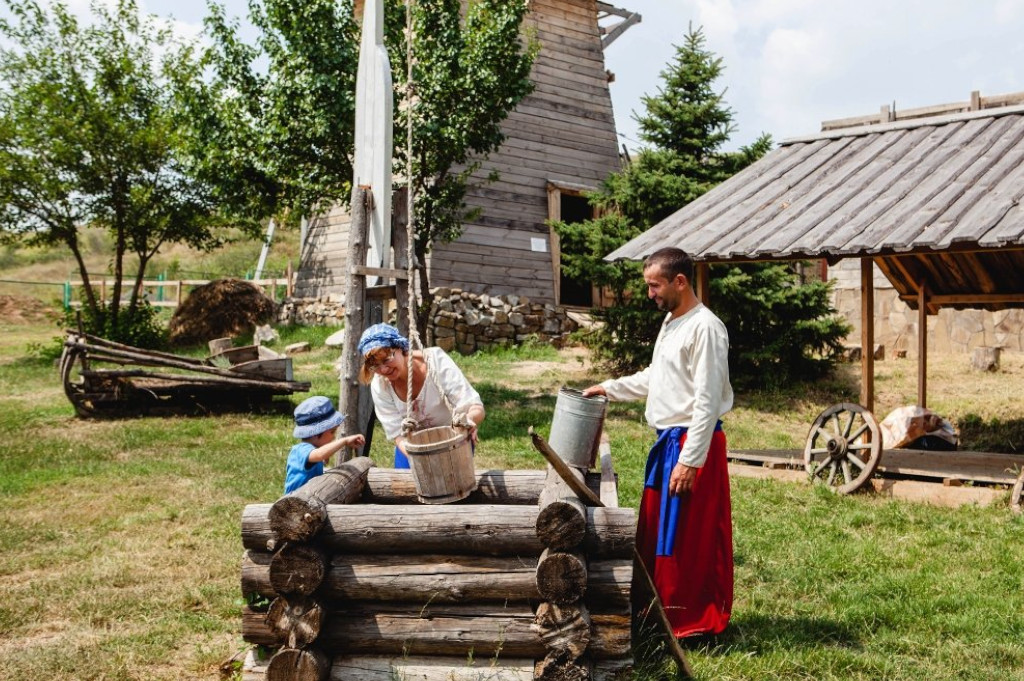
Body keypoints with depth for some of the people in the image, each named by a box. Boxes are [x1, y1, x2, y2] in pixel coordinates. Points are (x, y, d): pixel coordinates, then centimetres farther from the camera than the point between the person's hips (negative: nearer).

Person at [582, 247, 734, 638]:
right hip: (667, 441, 10)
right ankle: (660, 611, 29)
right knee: (655, 530, 16)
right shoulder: (671, 322, 13)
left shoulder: (705, 328, -17)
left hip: (693, 444, -10)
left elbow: (707, 400, -21)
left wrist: (690, 460, -23)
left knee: (689, 539, -3)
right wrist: (610, 388, 20)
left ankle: (695, 623, 8)